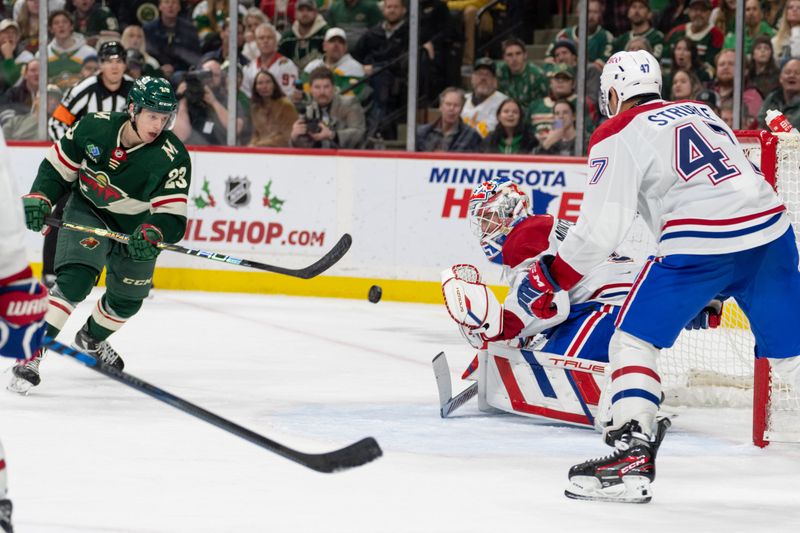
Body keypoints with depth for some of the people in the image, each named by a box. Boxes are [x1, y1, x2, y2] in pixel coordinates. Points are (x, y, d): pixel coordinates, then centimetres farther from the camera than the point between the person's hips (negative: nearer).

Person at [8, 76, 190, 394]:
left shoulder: (173, 157, -27)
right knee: (76, 279, -25)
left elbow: (172, 216, -29)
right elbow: (58, 166, -7)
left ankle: (91, 339, 48)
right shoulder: (95, 128, -23)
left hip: (136, 227, 2)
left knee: (127, 299, 15)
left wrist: (152, 235, -49)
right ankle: (33, 351, -25)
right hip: (87, 213, -2)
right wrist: (39, 198, -20)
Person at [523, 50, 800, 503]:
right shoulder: (701, 112, 26)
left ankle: (633, 455, -6)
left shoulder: (620, 135, 5)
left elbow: (601, 226, -3)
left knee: (634, 339, 7)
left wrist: (551, 278, 12)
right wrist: (715, 293, 34)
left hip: (701, 244, -6)